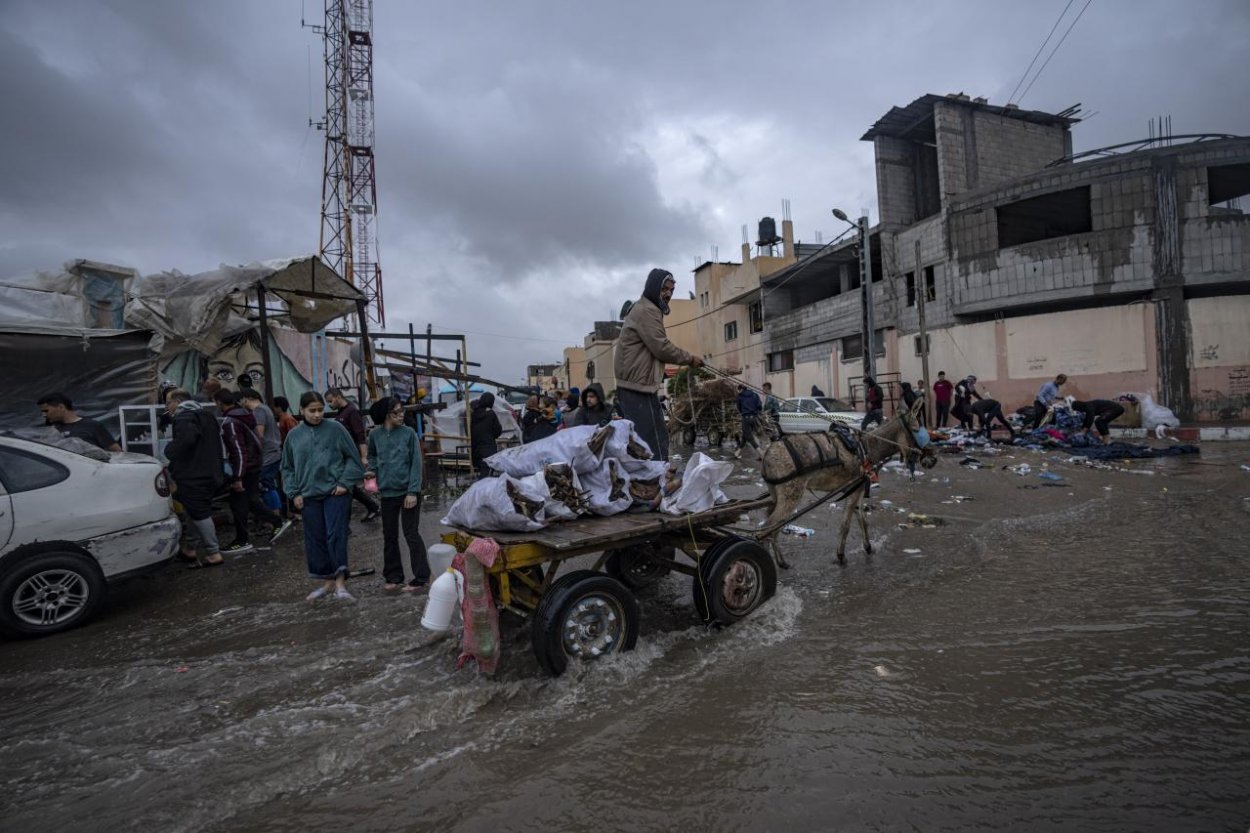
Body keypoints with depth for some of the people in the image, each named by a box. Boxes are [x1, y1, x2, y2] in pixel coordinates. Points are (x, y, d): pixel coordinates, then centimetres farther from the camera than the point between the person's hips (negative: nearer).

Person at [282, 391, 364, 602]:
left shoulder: (335, 429, -2)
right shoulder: (294, 435, 7)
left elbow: (353, 458, 0)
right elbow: (287, 468, 15)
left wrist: (345, 483, -8)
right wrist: (294, 493, 6)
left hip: (335, 492, -4)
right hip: (308, 496, 4)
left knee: (336, 536, -9)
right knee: (315, 539, 9)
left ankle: (340, 583, -4)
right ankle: (328, 582, 23)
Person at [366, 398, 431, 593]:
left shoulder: (408, 433, -6)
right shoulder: (375, 435, 2)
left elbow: (416, 463, -7)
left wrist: (413, 491, -13)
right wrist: (372, 472, 2)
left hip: (408, 491, -3)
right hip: (387, 492, 4)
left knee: (411, 534, -1)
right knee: (389, 536, 11)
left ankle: (421, 579, 7)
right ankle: (393, 577, 24)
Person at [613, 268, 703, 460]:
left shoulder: (645, 308, 23)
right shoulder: (646, 310, -11)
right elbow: (661, 347, -16)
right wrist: (690, 359, -4)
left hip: (636, 384, 11)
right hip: (638, 386, -11)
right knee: (655, 440, -10)